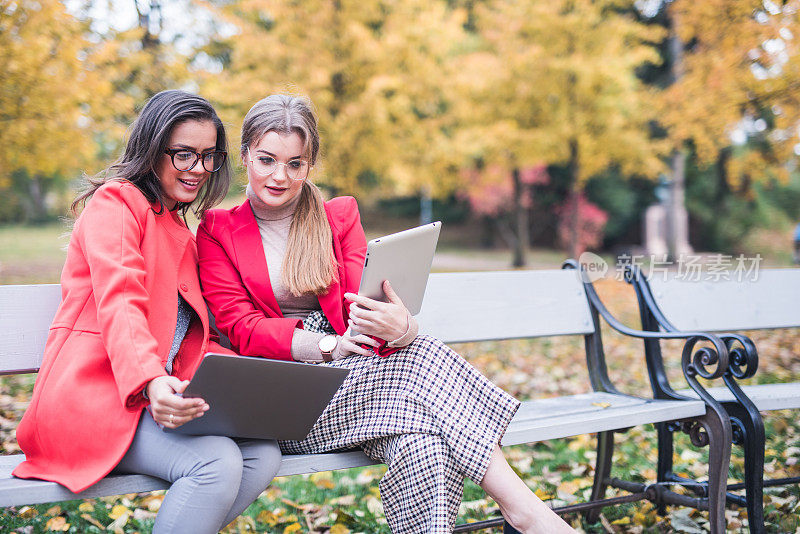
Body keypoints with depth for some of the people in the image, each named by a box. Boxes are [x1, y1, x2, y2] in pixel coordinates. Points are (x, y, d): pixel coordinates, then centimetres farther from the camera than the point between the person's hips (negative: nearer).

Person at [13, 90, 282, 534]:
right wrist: (150, 381, -37)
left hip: (159, 393, 8)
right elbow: (119, 304, -18)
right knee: (217, 462, -30)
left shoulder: (178, 229, 26)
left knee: (263, 455, -16)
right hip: (93, 393, -8)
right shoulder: (116, 201, -1)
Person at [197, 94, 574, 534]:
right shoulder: (216, 231, 6)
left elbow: (364, 302, 0)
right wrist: (328, 345, -23)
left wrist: (398, 327, -28)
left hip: (351, 367, 3)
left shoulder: (339, 215, 14)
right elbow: (240, 327, -5)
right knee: (422, 362, -30)